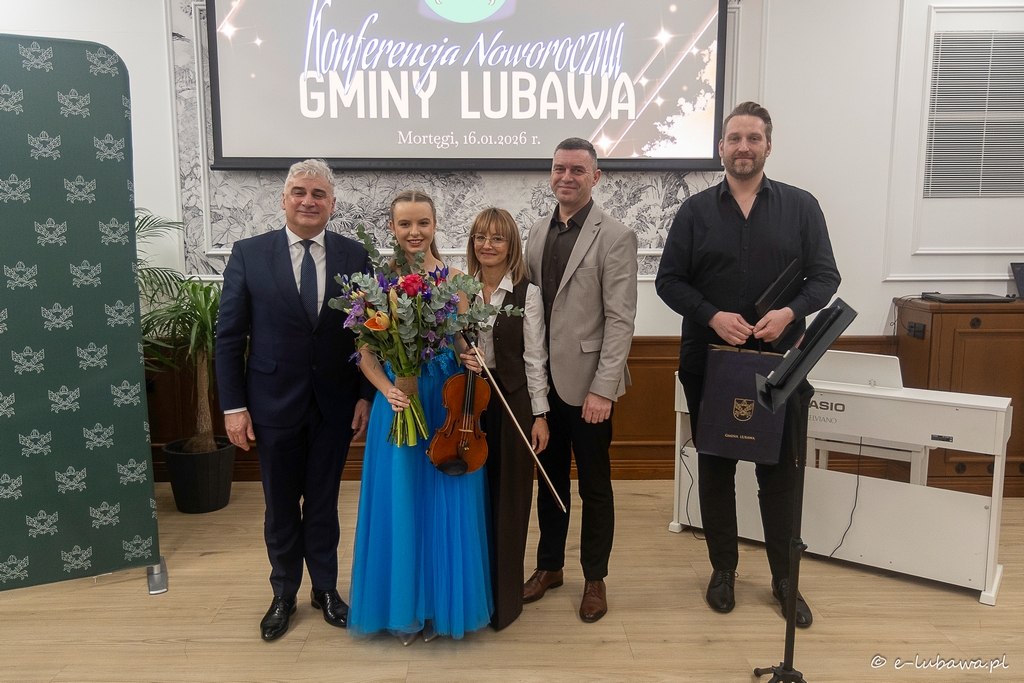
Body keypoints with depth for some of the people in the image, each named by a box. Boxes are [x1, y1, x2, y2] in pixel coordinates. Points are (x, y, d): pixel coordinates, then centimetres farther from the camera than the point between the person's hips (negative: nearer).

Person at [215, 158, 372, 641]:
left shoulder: (354, 256, -1)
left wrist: (366, 395, -3)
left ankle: (325, 588, 35)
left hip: (335, 406, 1)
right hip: (274, 403, 0)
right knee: (280, 507, 14)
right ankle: (284, 594, 35)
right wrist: (233, 405, -6)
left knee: (323, 502, 15)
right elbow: (229, 336, -3)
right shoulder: (248, 254, -3)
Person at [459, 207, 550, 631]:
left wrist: (540, 414, -6)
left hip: (511, 402, -3)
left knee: (508, 498, 5)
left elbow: (534, 358, -4)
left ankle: (505, 597, 21)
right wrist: (458, 356, -12)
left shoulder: (527, 294, -4)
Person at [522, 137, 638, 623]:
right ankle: (549, 566, 35)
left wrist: (603, 389, -18)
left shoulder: (615, 237, -9)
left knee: (594, 486, 10)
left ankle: (595, 578, 28)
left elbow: (620, 320, -13)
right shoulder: (537, 232, 9)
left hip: (587, 383, -5)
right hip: (542, 380, 5)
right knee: (550, 478, 18)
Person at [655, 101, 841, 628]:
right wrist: (712, 316, -14)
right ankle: (723, 569, 28)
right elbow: (669, 279, 2)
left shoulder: (800, 207, 4)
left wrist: (791, 312, -16)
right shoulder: (696, 211, 5)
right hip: (709, 362, 1)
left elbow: (825, 276, 3)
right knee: (715, 469, 11)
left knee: (781, 472, 7)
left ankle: (784, 579, 24)